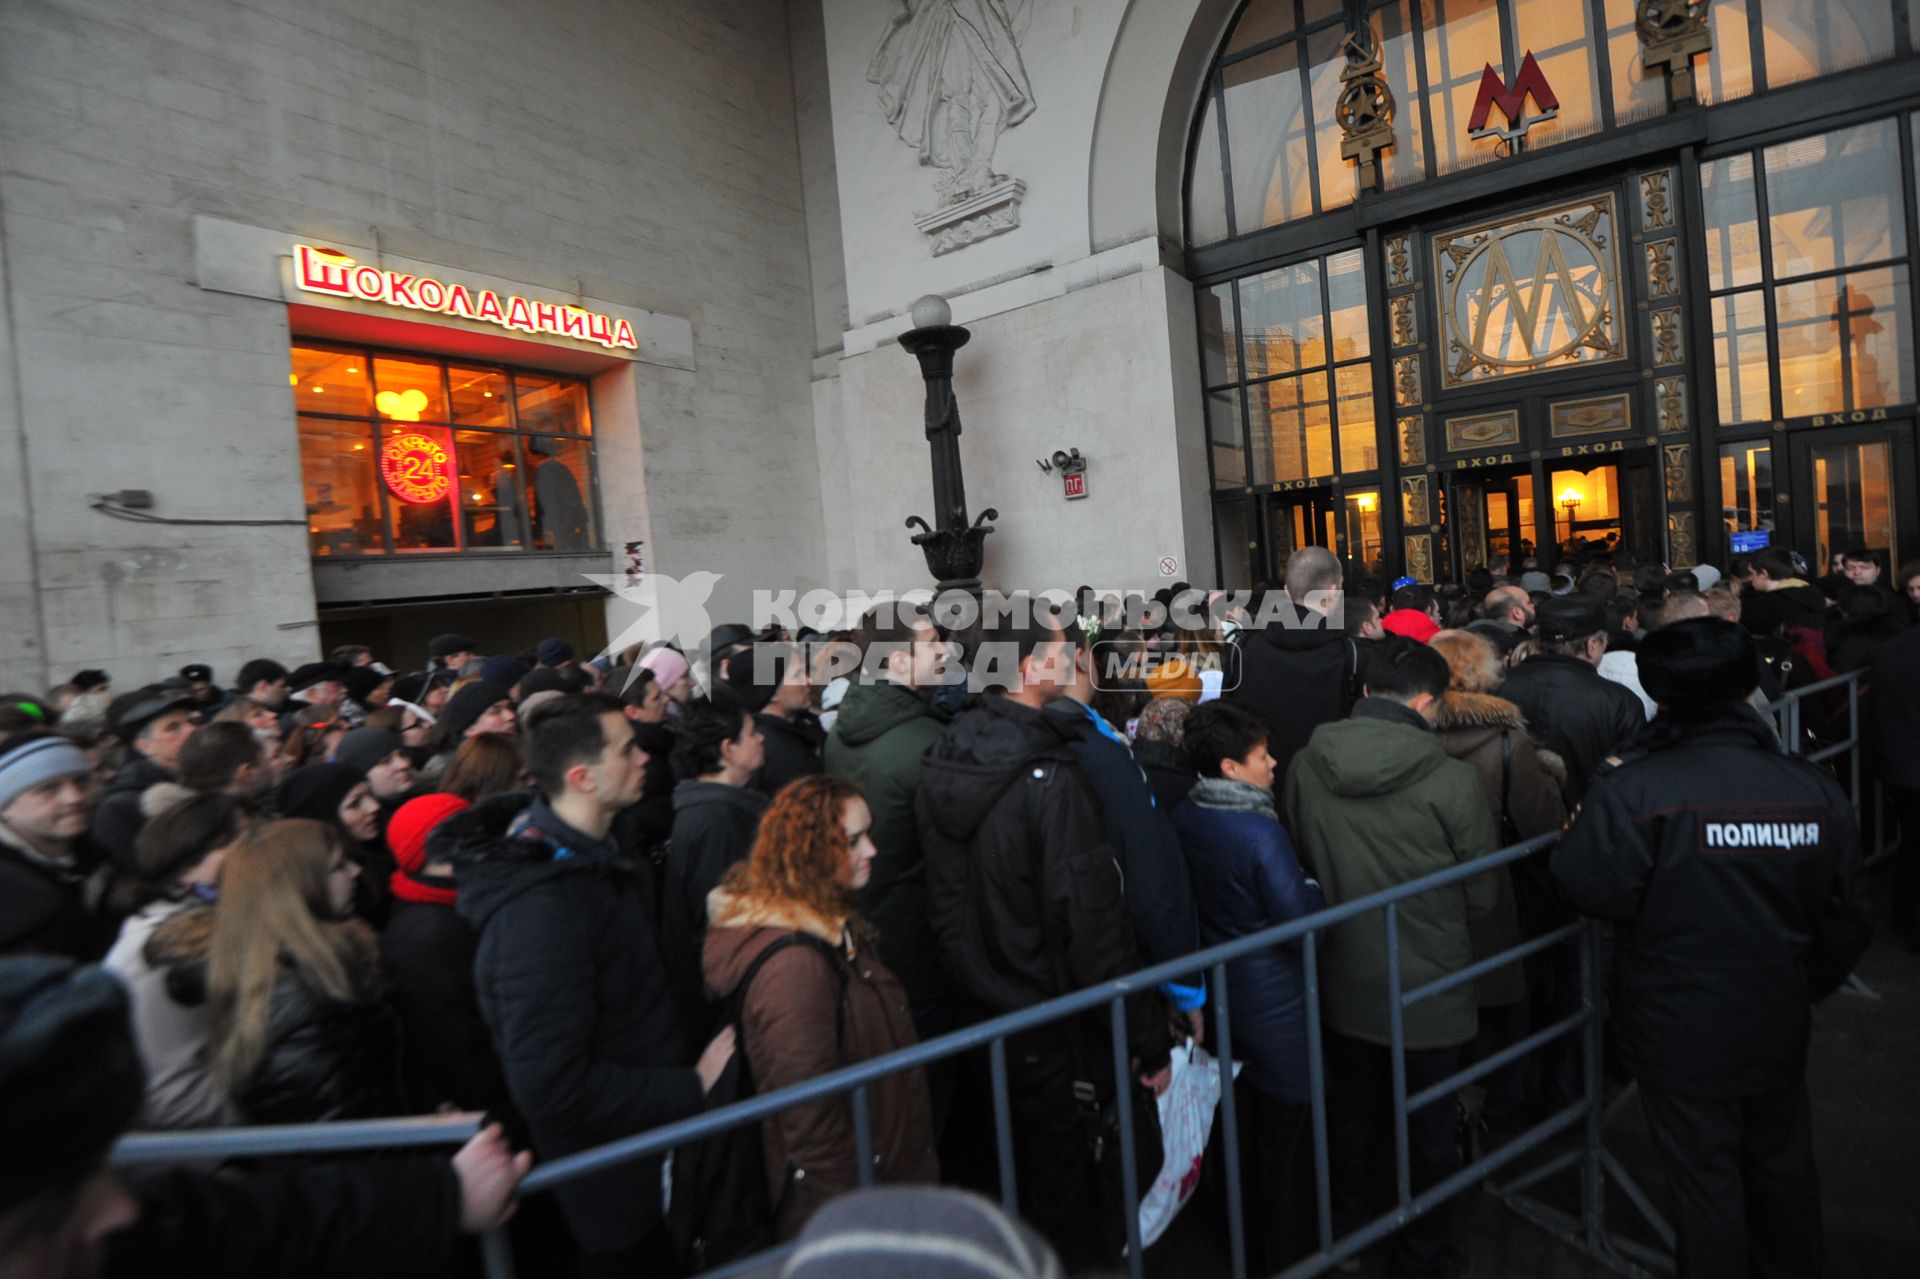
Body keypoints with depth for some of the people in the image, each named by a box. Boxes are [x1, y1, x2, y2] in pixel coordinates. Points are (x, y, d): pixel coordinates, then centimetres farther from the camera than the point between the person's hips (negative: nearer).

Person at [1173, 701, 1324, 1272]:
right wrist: (1314, 889, -6)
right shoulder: (1261, 832, -27)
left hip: (1223, 997, 7)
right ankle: (1289, 1257, 31)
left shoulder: (1183, 820, -5)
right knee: (1289, 1140, 13)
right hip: (1277, 1006, -7)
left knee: (1243, 1125, 26)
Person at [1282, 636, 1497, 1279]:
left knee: (1350, 1114, 24)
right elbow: (1483, 894, -10)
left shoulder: (1305, 767, -13)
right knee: (1428, 1131, 20)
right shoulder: (1451, 780, -23)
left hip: (1344, 984, 4)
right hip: (1429, 988, -3)